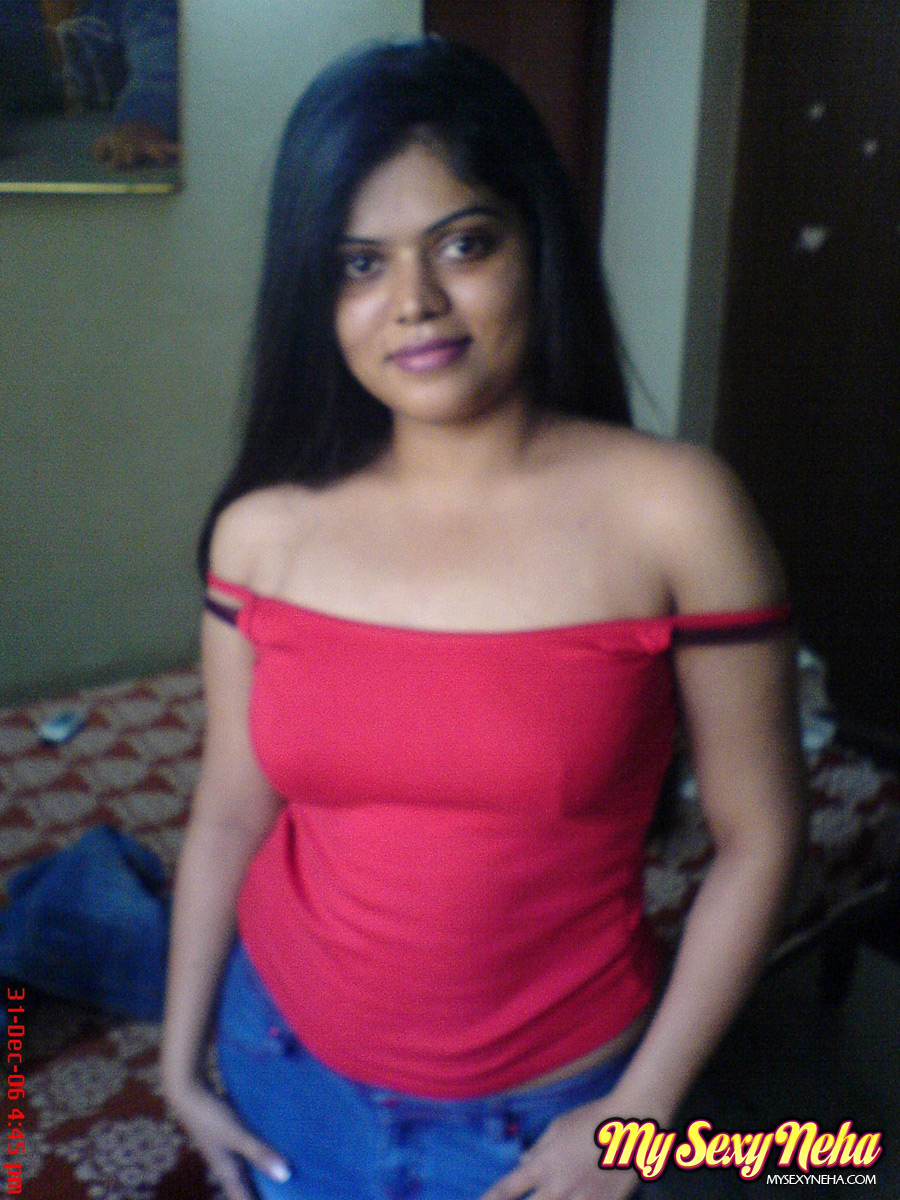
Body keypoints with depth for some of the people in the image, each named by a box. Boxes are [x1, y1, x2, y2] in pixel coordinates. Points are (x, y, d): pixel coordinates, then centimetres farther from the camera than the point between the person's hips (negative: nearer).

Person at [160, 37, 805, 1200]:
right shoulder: (263, 530, -9)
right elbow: (229, 812, 1)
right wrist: (180, 1055, 7)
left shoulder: (674, 511, -18)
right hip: (290, 1070, 3)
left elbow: (756, 836, -12)